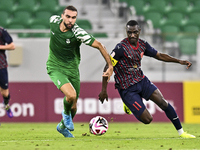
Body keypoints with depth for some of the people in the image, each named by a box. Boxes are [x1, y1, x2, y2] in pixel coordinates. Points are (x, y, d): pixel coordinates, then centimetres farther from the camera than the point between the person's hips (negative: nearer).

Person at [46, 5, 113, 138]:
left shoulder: (78, 33, -23)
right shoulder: (54, 20, -13)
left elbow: (99, 46, -18)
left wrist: (110, 66, -21)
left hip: (72, 69, 1)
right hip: (55, 68, -1)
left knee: (73, 106, 11)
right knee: (71, 95, -27)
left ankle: (63, 126, 43)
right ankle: (66, 113, 7)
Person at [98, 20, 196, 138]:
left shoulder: (142, 44, 1)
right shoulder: (121, 48, -20)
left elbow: (159, 55, 12)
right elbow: (108, 67, -17)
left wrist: (179, 61, 3)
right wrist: (104, 90, -18)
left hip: (142, 81, 6)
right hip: (127, 89, -6)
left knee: (163, 102, -11)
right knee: (147, 119, -10)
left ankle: (181, 132, 3)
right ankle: (128, 104, 20)